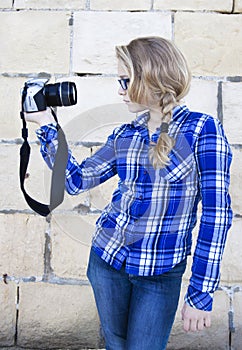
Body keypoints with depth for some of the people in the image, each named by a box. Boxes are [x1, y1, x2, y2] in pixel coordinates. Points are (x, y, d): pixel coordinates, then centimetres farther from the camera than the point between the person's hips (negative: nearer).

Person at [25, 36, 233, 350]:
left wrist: (201, 292, -13)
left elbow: (216, 214, -13)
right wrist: (45, 124, 0)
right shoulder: (125, 135, 3)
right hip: (107, 257, 5)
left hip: (160, 273, -4)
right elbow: (76, 180, 5)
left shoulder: (202, 130, -13)